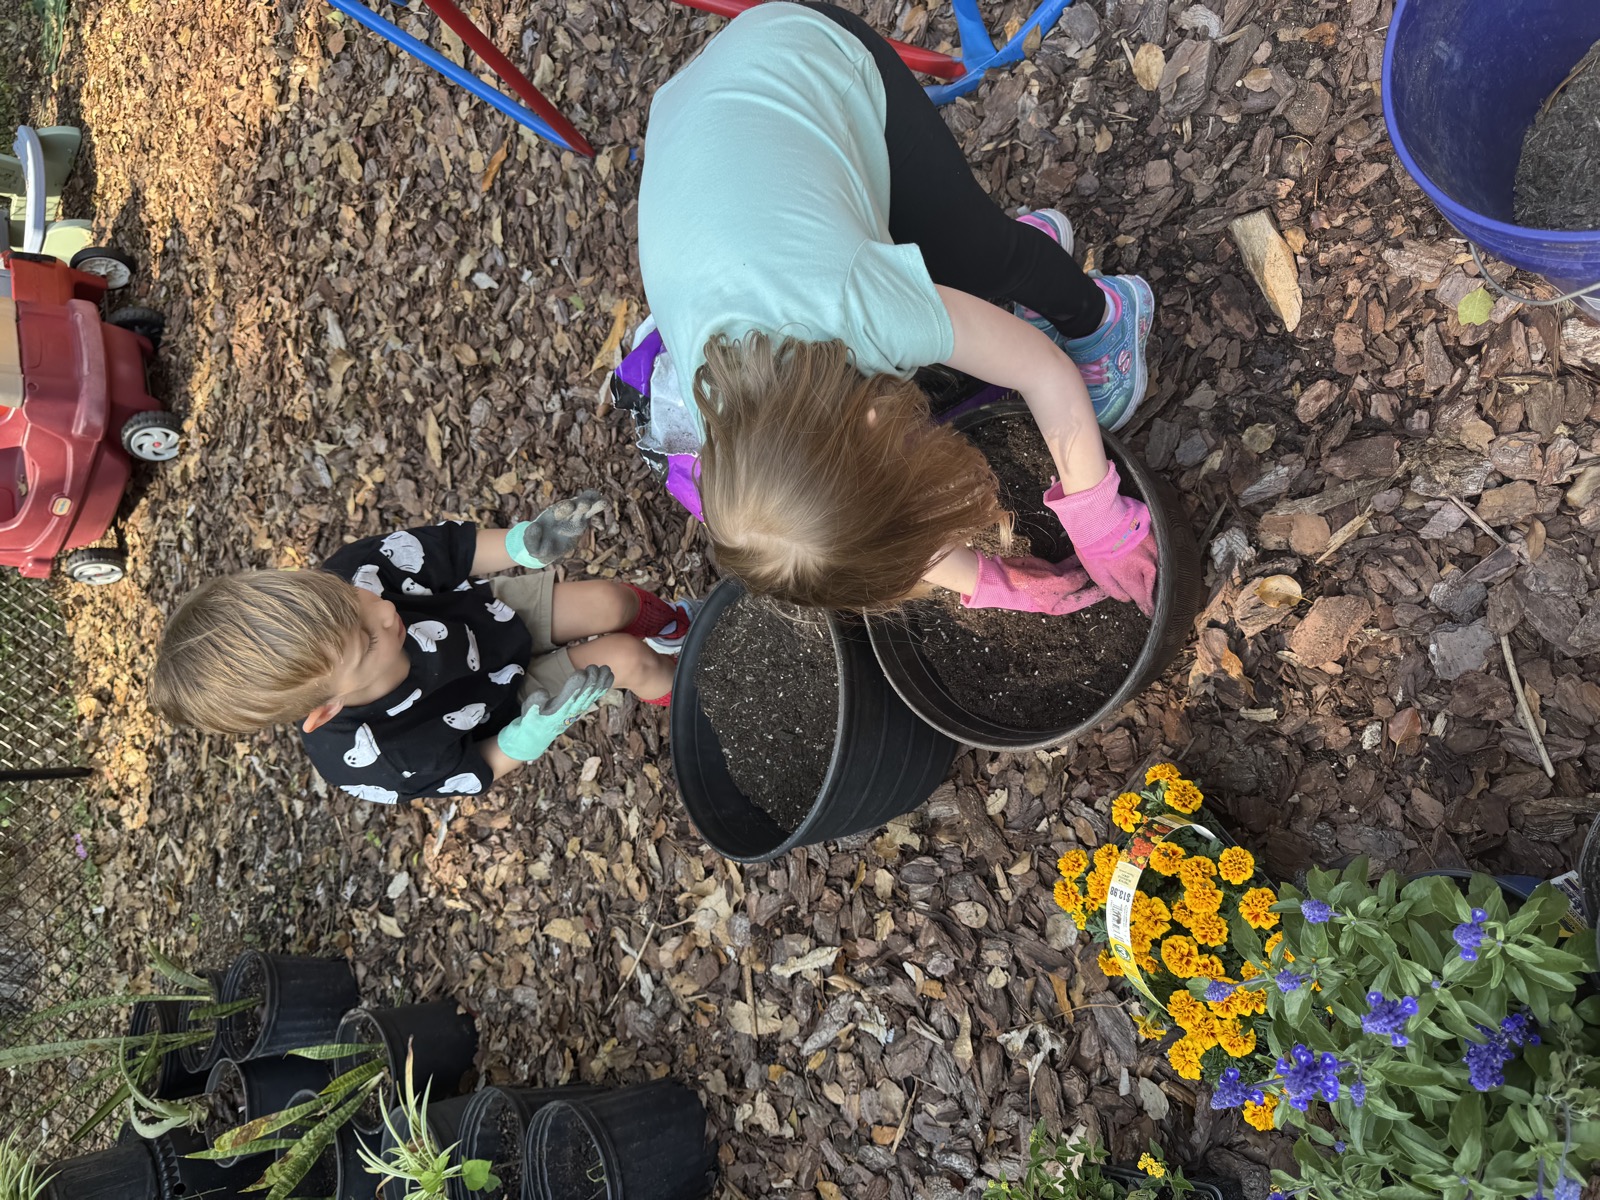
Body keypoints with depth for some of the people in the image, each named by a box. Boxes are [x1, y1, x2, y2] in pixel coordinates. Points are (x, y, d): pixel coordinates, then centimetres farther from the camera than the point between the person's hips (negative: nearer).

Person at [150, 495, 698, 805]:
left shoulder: (345, 577, -33)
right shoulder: (367, 759, -36)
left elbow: (449, 548, -16)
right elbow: (472, 772, -18)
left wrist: (526, 543, -32)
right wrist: (533, 733, -34)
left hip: (489, 607, 3)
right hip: (507, 698, -3)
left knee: (610, 600, -5)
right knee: (624, 660, -8)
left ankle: (668, 621, 34)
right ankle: (676, 678, 30)